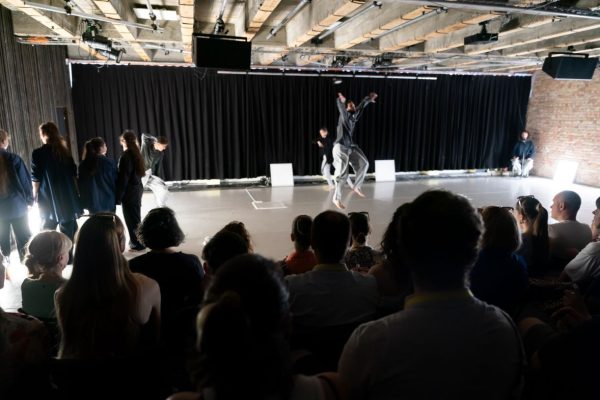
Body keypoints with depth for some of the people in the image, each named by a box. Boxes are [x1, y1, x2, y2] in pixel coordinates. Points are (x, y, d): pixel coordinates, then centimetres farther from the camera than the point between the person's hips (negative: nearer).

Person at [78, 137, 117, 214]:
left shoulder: (83, 165, 1)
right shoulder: (108, 162, -11)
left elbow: (81, 185, 6)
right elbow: (115, 181, -6)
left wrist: (85, 202, 14)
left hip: (92, 203, 3)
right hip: (108, 202, -3)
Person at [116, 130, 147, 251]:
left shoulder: (125, 156, -18)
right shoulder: (136, 154, 7)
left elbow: (123, 179, -19)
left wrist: (118, 197, -13)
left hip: (129, 191, -8)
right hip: (137, 188, 8)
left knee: (131, 218, 2)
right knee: (136, 216, 17)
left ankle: (137, 244, 9)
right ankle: (139, 241, 27)